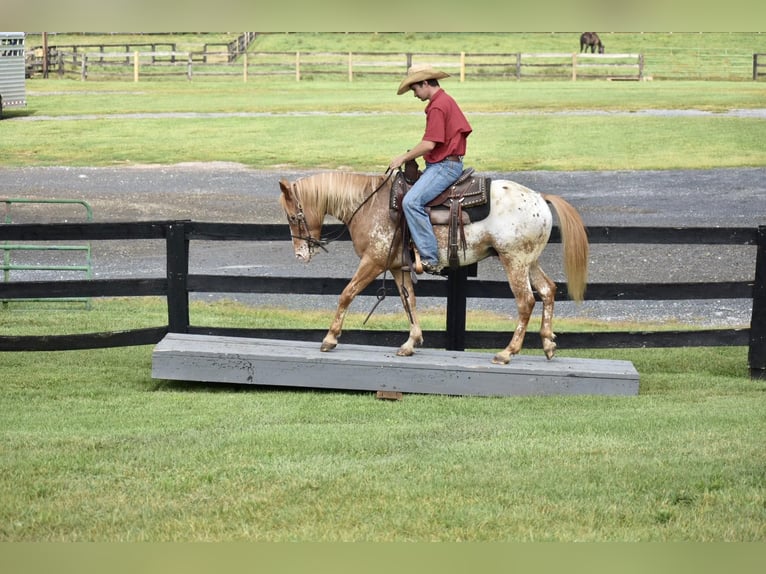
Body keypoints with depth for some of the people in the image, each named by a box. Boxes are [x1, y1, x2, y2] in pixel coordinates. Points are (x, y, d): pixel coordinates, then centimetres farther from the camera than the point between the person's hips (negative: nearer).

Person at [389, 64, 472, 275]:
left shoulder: (438, 106, -17)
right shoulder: (447, 101, 16)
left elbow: (429, 144, -22)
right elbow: (463, 129, 25)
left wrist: (403, 158, -10)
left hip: (444, 166, -12)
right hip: (451, 162, 12)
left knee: (411, 201, -25)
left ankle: (430, 259, -27)